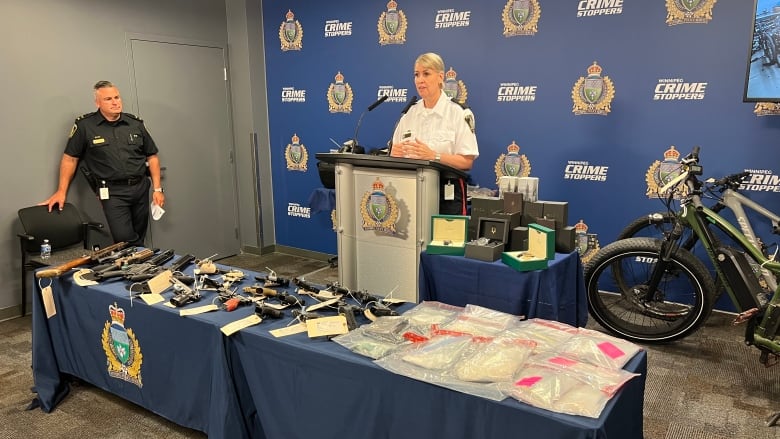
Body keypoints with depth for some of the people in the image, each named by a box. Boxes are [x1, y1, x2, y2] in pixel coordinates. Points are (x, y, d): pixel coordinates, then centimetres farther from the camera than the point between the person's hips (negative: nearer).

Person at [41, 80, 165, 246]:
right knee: (124, 240, -15)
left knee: (139, 238, 10)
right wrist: (61, 191, 0)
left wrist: (157, 189, 5)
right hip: (112, 192, -4)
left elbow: (152, 156, 11)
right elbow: (70, 158, 3)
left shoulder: (135, 124, 7)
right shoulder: (84, 125, -2)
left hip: (141, 188, 4)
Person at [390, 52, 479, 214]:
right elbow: (396, 155, 13)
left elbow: (467, 162, -10)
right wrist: (395, 153, -10)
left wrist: (433, 156, -23)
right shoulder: (409, 114, 11)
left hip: (447, 194, -4)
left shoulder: (458, 114, -4)